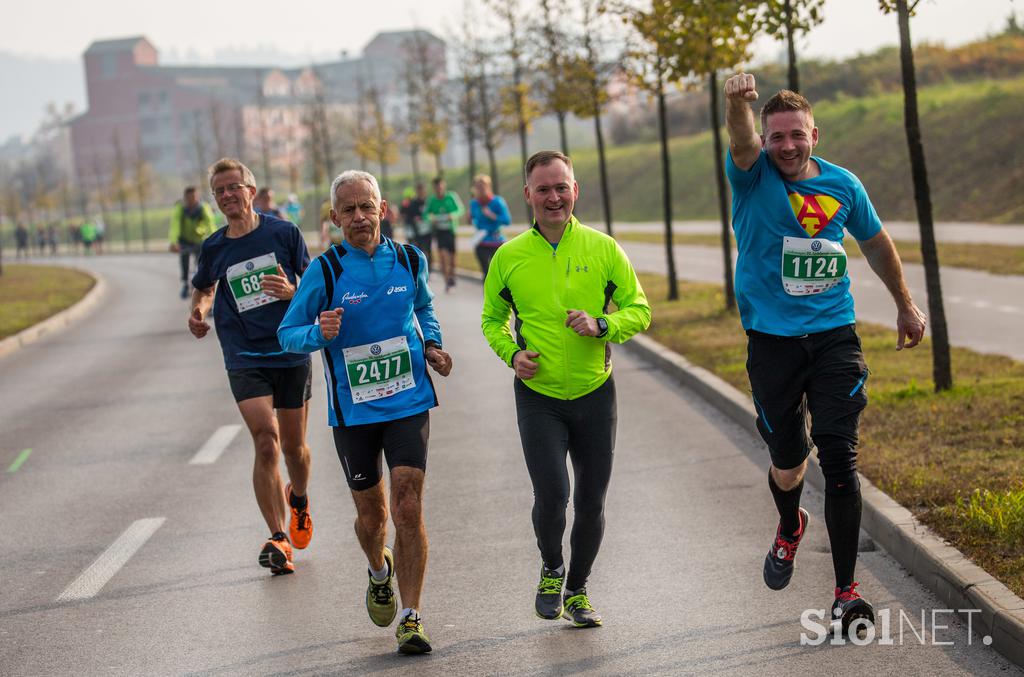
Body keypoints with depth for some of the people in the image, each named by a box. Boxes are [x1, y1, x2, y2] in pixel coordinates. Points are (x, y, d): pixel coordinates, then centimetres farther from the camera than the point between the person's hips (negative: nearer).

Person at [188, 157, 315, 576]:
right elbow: (203, 287, 23)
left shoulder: (284, 233, -2)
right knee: (266, 441, -16)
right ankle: (278, 539, -13)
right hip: (245, 359, 0)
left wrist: (292, 292, -18)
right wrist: (198, 311, 1)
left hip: (292, 353, 0)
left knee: (293, 447, 11)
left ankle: (298, 499, 45)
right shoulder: (213, 248, 3)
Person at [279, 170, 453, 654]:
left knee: (408, 509, -11)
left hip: (408, 402, 0)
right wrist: (319, 333, -23)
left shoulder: (410, 260, 0)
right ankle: (380, 573, 46)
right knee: (370, 514, 12)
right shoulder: (326, 270, -8)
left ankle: (410, 618, -2)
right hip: (352, 410, 0)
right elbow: (287, 333, -3)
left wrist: (432, 345, 4)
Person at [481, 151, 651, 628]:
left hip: (595, 394, 1)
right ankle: (551, 569, 18)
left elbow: (640, 310, 2)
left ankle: (577, 590, 30)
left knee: (591, 503, 8)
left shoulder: (603, 248, -2)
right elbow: (492, 319, 12)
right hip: (538, 396, -1)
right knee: (551, 496, -13)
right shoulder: (509, 257, -1)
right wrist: (511, 353, -8)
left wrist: (602, 326, -18)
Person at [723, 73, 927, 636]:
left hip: (834, 336, 1)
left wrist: (905, 305, 26)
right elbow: (740, 140, -28)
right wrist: (738, 101, -51)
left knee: (839, 456, -9)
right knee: (787, 463, 7)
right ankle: (790, 528, 44)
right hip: (772, 341, -1)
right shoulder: (753, 175, -5)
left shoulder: (843, 185, 2)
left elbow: (876, 242, 19)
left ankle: (846, 590, -1)